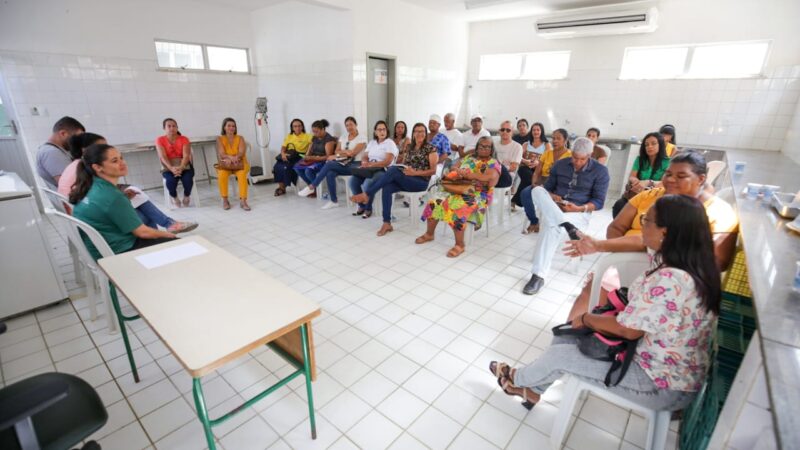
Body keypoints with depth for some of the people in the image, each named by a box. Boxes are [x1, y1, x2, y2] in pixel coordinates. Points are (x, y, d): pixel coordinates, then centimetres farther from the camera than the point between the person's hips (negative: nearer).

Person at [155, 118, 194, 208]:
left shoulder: (184, 139, 1)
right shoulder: (160, 140, 2)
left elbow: (186, 155, -11)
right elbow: (163, 157, -10)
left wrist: (181, 168, -29)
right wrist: (171, 168, -28)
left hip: (184, 165, 0)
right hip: (168, 167, 0)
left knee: (188, 179, -33)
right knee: (171, 180, -34)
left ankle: (186, 197, 0)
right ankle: (174, 198, -1)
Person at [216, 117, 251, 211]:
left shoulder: (240, 138, 4)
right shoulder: (220, 139, 3)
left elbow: (242, 152, -12)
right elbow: (222, 154, -11)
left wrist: (234, 158, -34)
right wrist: (230, 157, -34)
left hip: (240, 164, 0)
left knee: (242, 174, -34)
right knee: (222, 175, -32)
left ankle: (243, 200, -34)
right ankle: (225, 200, -18)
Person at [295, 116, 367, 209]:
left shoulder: (362, 138, 0)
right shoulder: (343, 137, 18)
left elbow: (353, 153, -12)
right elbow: (336, 151, 8)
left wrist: (341, 152, -4)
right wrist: (348, 152, -7)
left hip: (354, 165, -5)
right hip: (342, 163, 5)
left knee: (329, 164, -29)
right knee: (330, 174, -29)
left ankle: (312, 187, -20)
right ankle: (334, 201, -19)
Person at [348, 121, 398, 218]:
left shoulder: (390, 143, -2)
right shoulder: (372, 142, 19)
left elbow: (387, 162, -14)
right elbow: (364, 156, 15)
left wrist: (371, 164, -22)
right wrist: (365, 163, -11)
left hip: (383, 171, -6)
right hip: (370, 170, 6)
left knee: (368, 183, -34)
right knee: (353, 180, -19)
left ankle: (368, 209, -13)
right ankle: (361, 206, -3)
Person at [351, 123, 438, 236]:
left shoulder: (430, 148, 0)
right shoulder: (409, 148, 18)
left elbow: (433, 170, -6)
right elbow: (402, 164, 19)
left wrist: (415, 172, -19)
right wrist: (402, 168, -7)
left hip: (421, 182, -5)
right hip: (405, 180, 5)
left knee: (393, 170, -30)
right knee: (387, 188, -28)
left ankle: (367, 194, -26)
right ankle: (387, 223, -27)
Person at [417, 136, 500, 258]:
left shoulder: (493, 164, 1)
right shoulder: (468, 158, 17)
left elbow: (490, 177, -19)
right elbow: (454, 169, 15)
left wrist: (467, 174, -25)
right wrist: (456, 173, -11)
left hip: (478, 195, -6)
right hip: (460, 191, 6)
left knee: (457, 209, -35)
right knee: (434, 204, -11)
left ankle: (460, 245, -23)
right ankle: (429, 234, 8)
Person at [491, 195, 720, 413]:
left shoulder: (671, 281, -34)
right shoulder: (692, 265, -2)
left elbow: (627, 329, -25)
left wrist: (586, 318, -8)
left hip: (663, 384, -8)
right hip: (659, 361, 9)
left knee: (560, 355, -2)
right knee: (567, 334, 9)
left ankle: (518, 379, 29)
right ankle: (532, 388, 28)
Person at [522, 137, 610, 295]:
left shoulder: (600, 171, -1)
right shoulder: (560, 164, 9)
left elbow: (599, 202, -3)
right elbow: (547, 187, 11)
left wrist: (580, 208, -22)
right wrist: (550, 197, -13)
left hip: (579, 212, -3)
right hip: (552, 208, 4)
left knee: (552, 228, -37)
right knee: (537, 190, -28)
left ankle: (538, 276, -34)